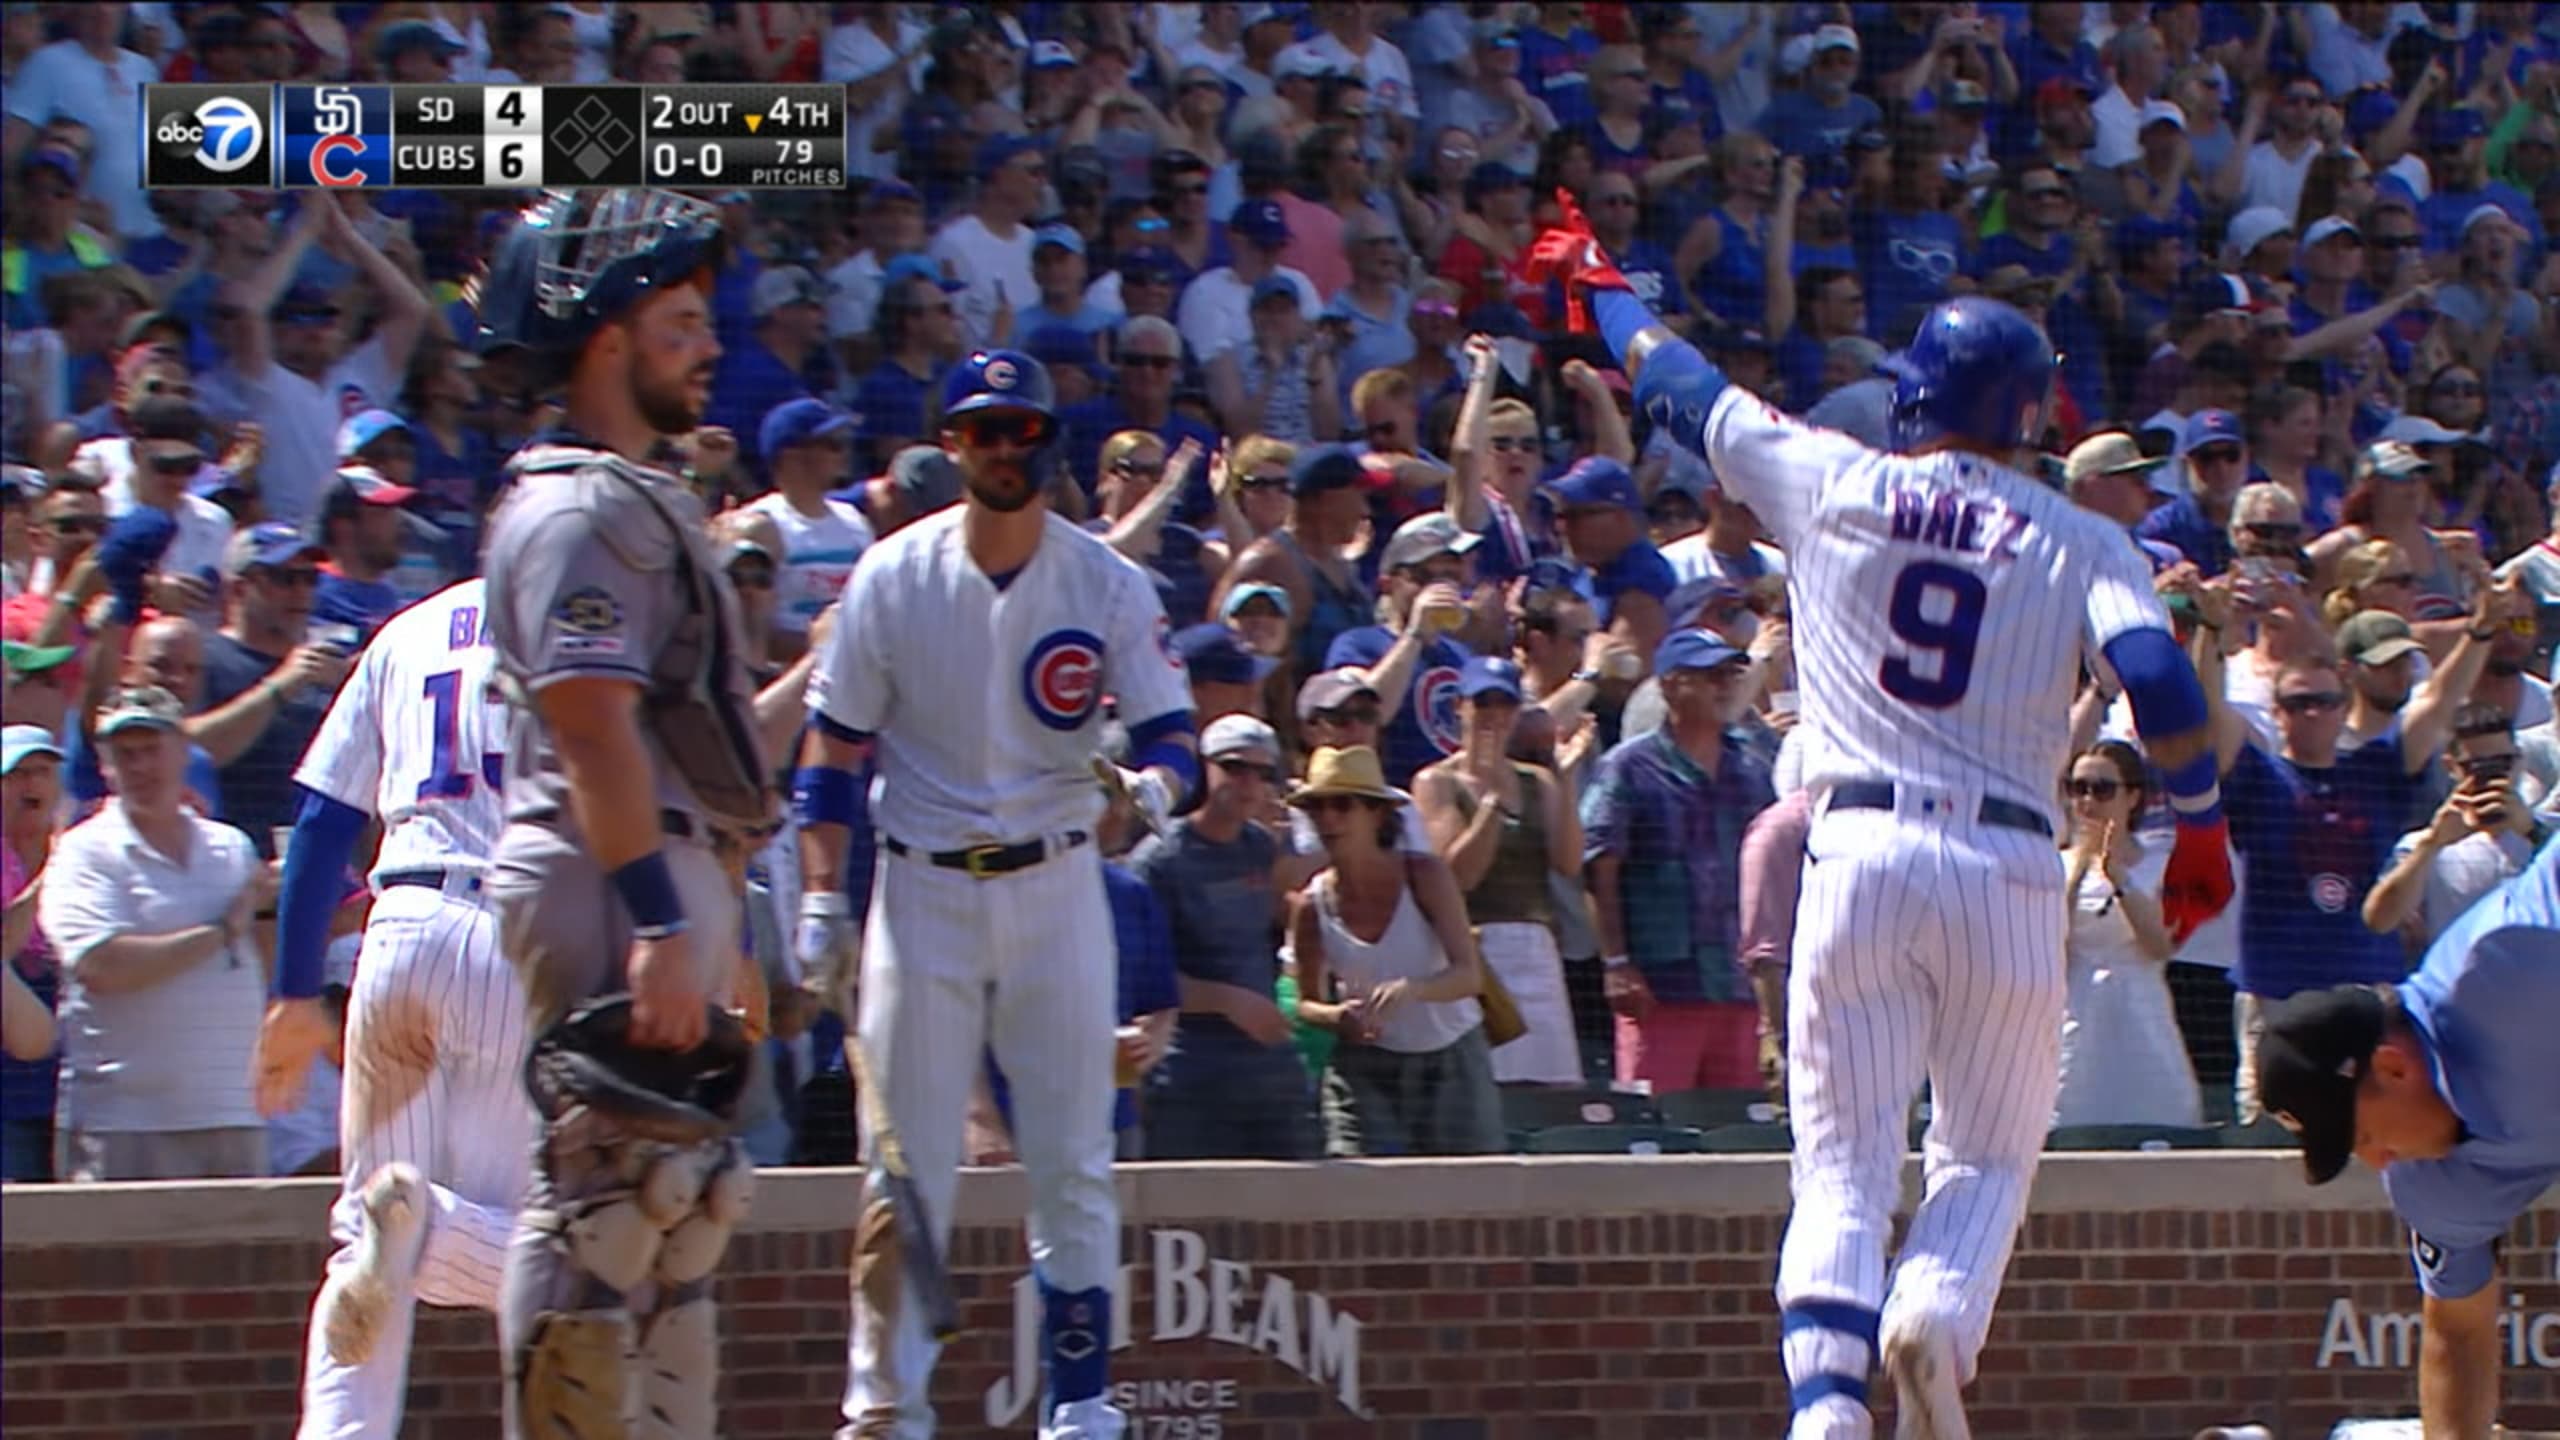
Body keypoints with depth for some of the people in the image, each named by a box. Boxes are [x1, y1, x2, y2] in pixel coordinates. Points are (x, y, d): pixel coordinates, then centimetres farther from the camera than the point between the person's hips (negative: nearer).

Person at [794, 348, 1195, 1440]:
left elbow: (1169, 728, -5)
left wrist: (1153, 782, -29)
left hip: (1055, 887, 0)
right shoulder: (893, 578, -2)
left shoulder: (1107, 584, -2)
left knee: (1072, 1163, 0)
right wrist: (822, 893, -5)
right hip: (924, 889, 0)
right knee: (903, 1164, -1)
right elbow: (833, 740, 2)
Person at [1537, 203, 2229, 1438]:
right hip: (2009, 868, 0)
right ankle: (1935, 1317, -17)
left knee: (1843, 1157, 4)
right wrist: (2201, 828, 3)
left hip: (1861, 851, 0)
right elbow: (2157, 679, -8)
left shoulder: (1831, 483, 8)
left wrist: (1597, 286, 37)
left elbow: (1682, 390, 20)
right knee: (1990, 1150, 14)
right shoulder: (2079, 542, 7)